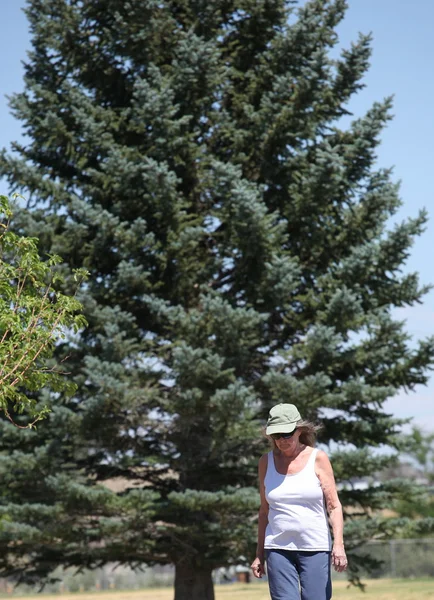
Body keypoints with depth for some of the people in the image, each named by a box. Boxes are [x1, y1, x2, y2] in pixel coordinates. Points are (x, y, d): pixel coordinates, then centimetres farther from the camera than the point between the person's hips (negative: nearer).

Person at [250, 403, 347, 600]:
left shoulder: (318, 458, 0)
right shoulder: (266, 462, 8)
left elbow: (334, 506, -2)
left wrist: (339, 544, -15)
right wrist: (259, 554, 13)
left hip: (315, 548, -2)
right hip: (278, 549, 2)